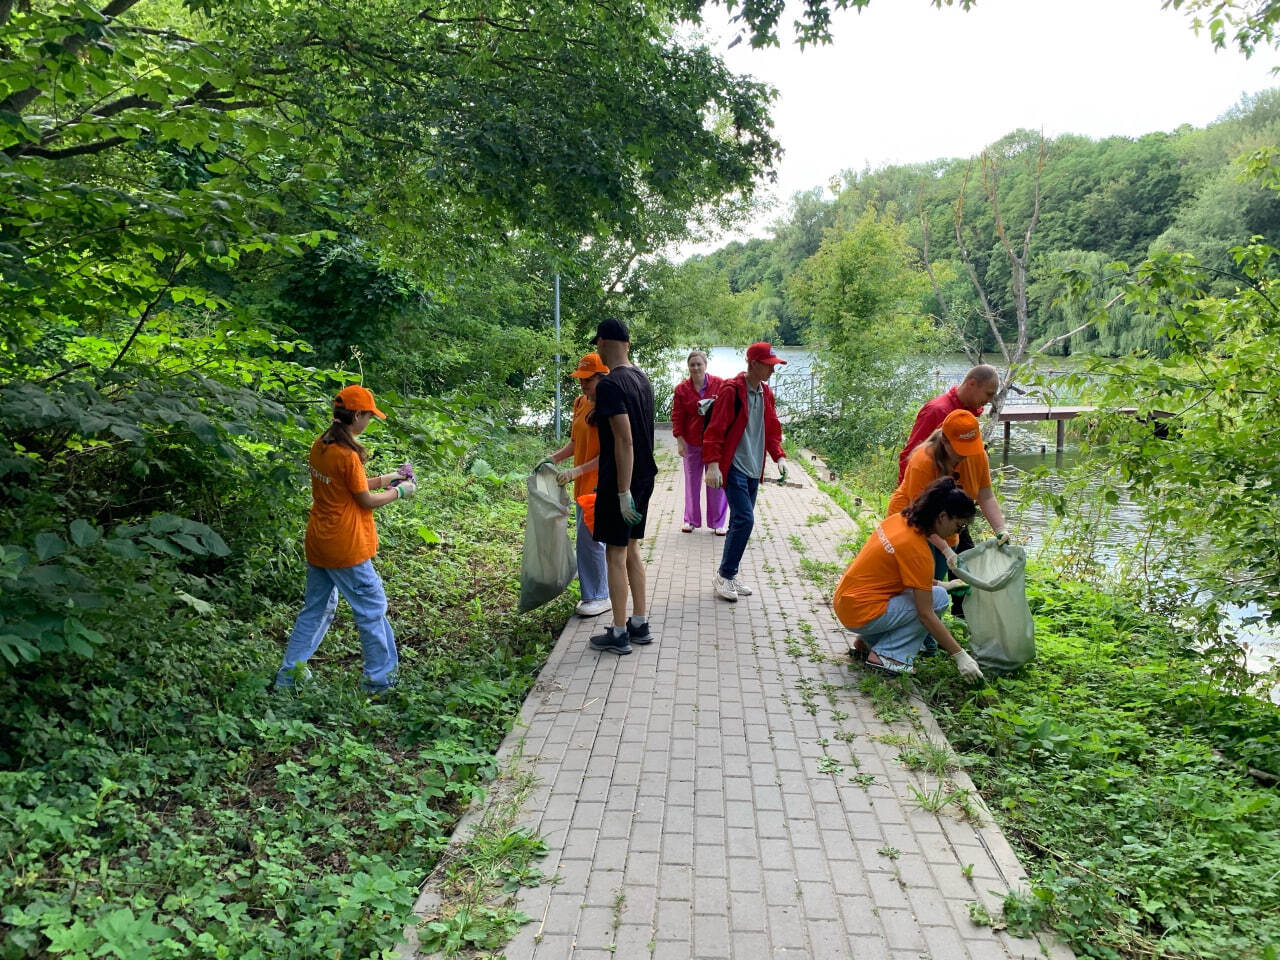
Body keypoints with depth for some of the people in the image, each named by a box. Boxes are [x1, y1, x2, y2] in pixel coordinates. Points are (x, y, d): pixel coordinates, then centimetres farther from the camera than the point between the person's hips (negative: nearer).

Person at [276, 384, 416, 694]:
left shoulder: (319, 446, 3)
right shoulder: (347, 455, -22)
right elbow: (366, 500, -13)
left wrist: (386, 478, 11)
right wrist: (400, 492, 1)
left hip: (318, 543, 8)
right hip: (346, 549, -8)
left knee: (316, 608, 19)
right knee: (372, 609, 6)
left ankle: (288, 674, 24)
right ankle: (380, 679, 16)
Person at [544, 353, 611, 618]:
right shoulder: (580, 404, 10)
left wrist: (577, 471, -23)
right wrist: (554, 458, 0)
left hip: (600, 482, -8)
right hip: (583, 484, 8)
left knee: (589, 539, -8)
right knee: (589, 538, 14)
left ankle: (600, 597, 4)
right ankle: (594, 593, 26)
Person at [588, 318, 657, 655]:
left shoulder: (610, 385, -18)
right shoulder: (642, 380, 10)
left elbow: (624, 440, -24)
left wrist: (623, 492, -22)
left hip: (620, 480, -9)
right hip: (644, 476, 9)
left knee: (615, 555, 1)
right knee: (631, 549, 17)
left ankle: (619, 634, 9)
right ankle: (640, 624, 24)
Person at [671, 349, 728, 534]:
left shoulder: (719, 384, -1)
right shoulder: (681, 389, 1)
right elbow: (677, 417, 2)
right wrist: (680, 441, -5)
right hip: (692, 442, 1)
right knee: (692, 481, 9)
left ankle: (718, 522, 14)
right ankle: (691, 520, 22)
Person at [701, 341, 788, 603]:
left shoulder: (766, 393, 10)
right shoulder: (731, 390, -13)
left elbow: (772, 428, 18)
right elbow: (715, 429, -14)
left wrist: (779, 457, 5)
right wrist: (713, 464, -19)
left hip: (754, 469, 8)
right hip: (734, 467, -8)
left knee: (742, 522, 10)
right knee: (744, 520, -13)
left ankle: (729, 575, 20)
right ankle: (724, 576, 0)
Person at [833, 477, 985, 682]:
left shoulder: (899, 519, 2)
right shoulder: (916, 549, -21)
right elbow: (925, 615, -19)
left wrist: (940, 585, 13)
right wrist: (960, 656, -14)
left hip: (844, 601, 9)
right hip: (861, 613, -9)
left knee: (923, 592, 17)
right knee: (938, 598, -7)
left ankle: (866, 642, 15)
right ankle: (886, 655, -6)